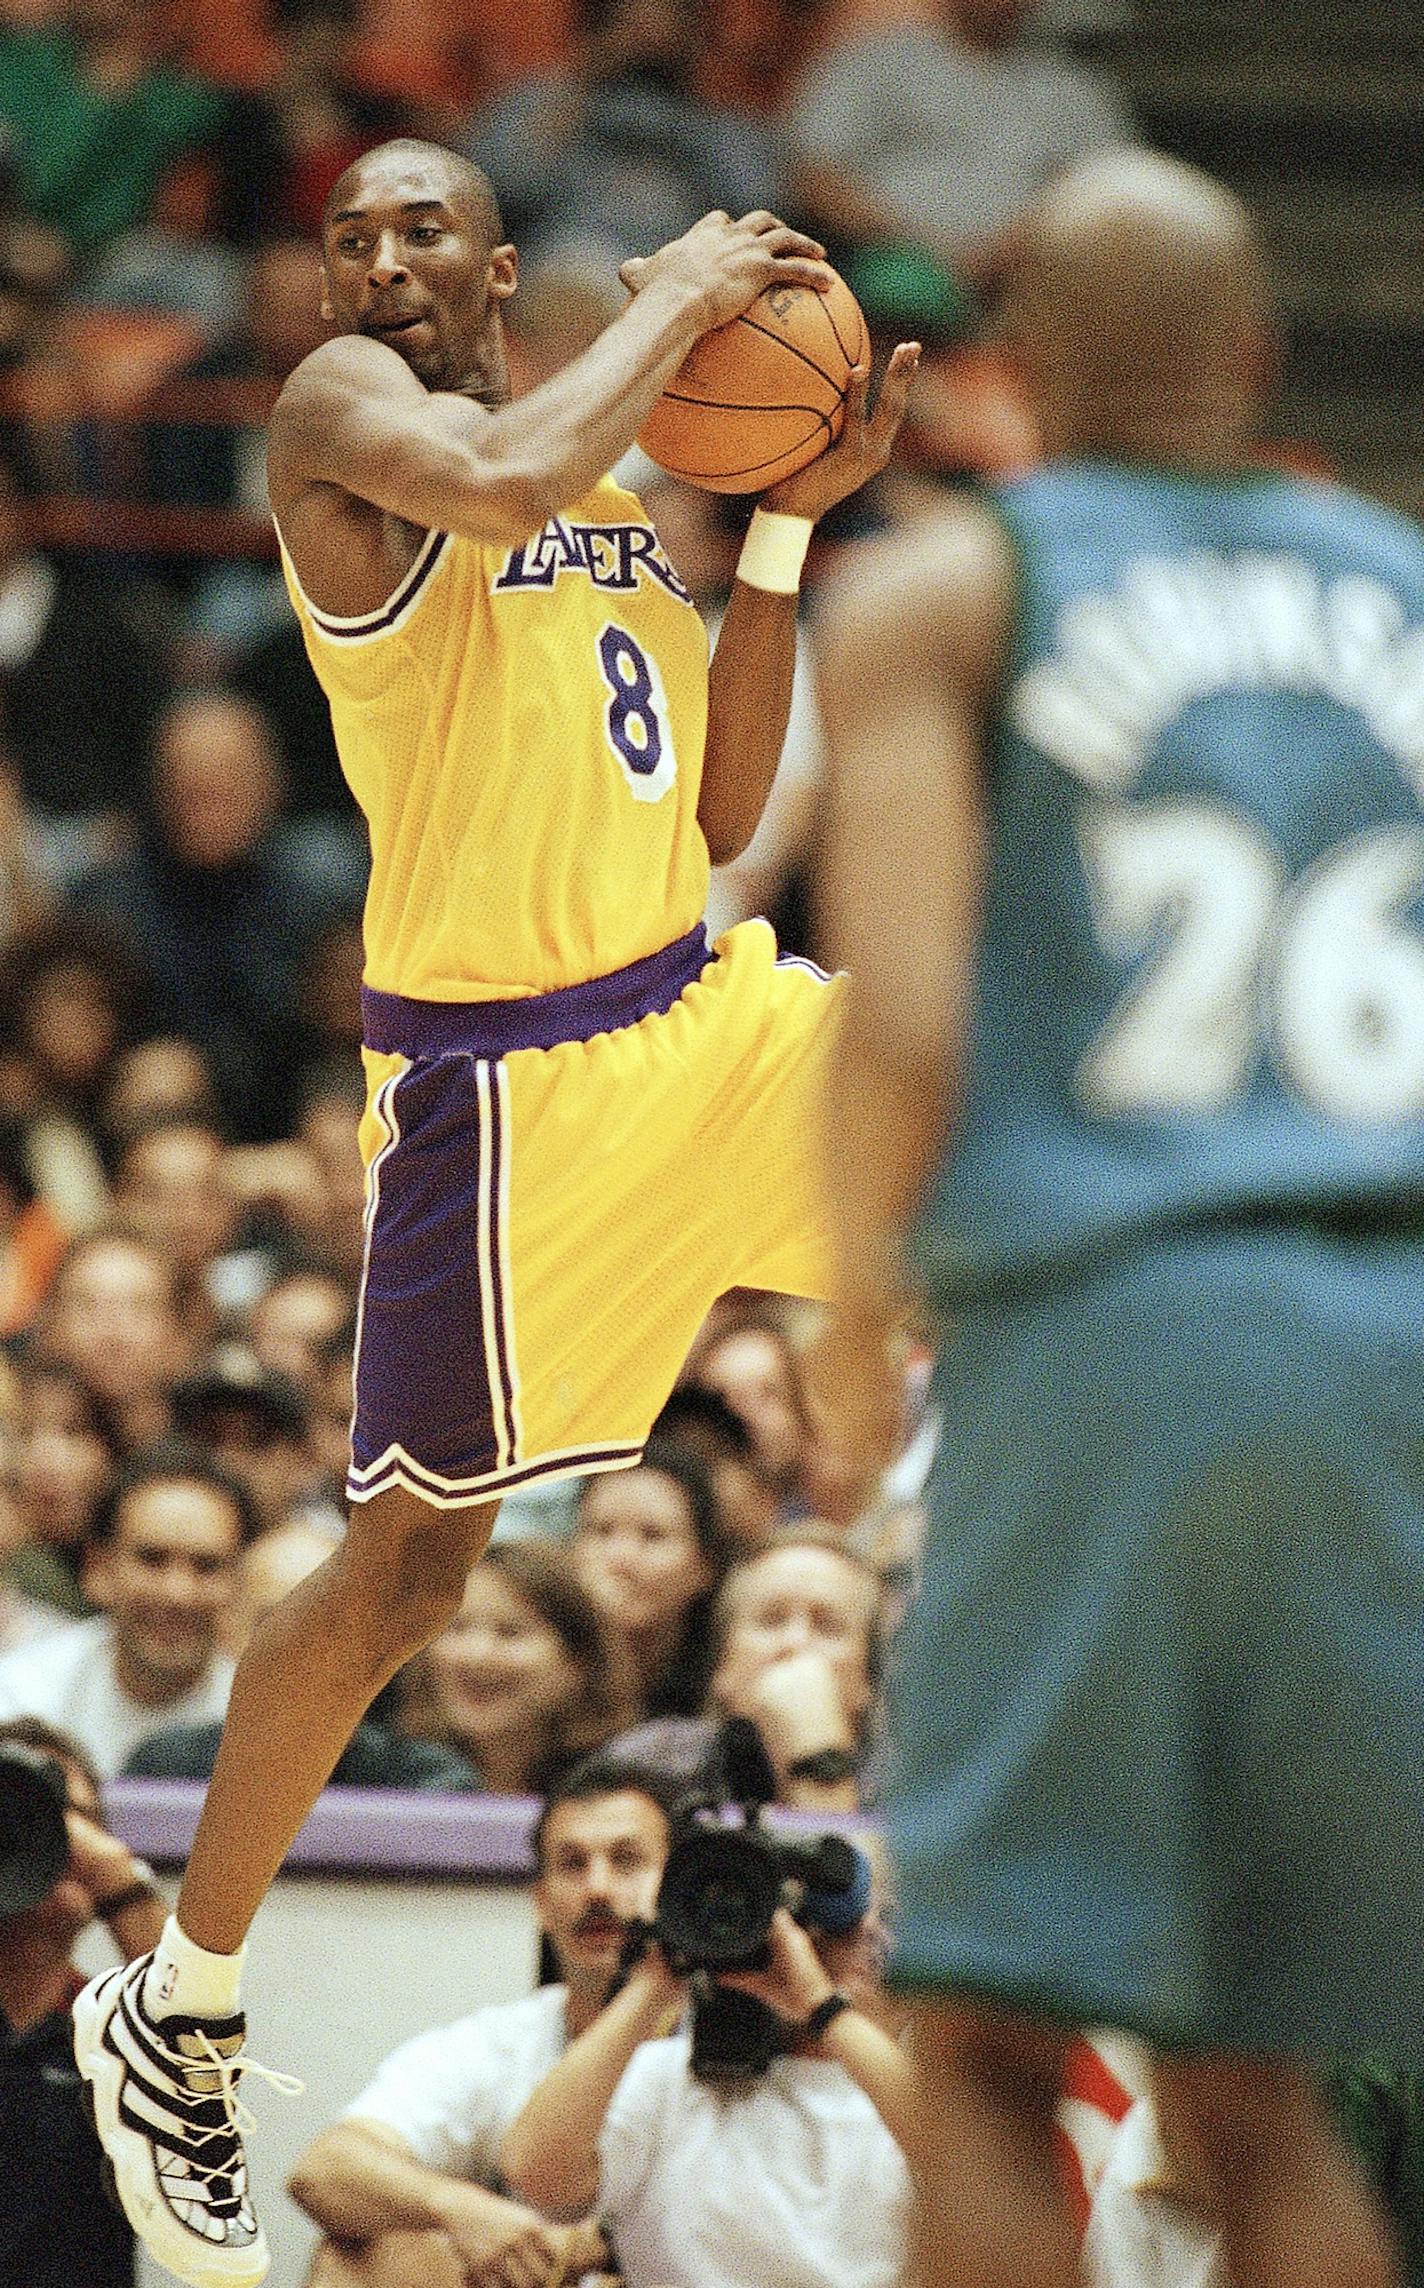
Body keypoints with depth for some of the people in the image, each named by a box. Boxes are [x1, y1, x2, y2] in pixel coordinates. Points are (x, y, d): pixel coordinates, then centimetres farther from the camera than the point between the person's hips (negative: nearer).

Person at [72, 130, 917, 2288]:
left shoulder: (634, 474, 14)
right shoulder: (342, 411, -8)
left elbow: (716, 812, 13)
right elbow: (501, 478, -33)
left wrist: (793, 519, 6)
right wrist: (672, 302, -18)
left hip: (702, 1011, 7)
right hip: (502, 1070, -7)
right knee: (410, 1560, -3)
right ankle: (175, 2015, 11)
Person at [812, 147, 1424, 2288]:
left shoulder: (937, 594, 5)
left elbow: (906, 1027, -8)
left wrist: (860, 1305, 8)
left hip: (1106, 1308, -4)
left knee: (992, 2045, 1)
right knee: (1250, 2081, 12)